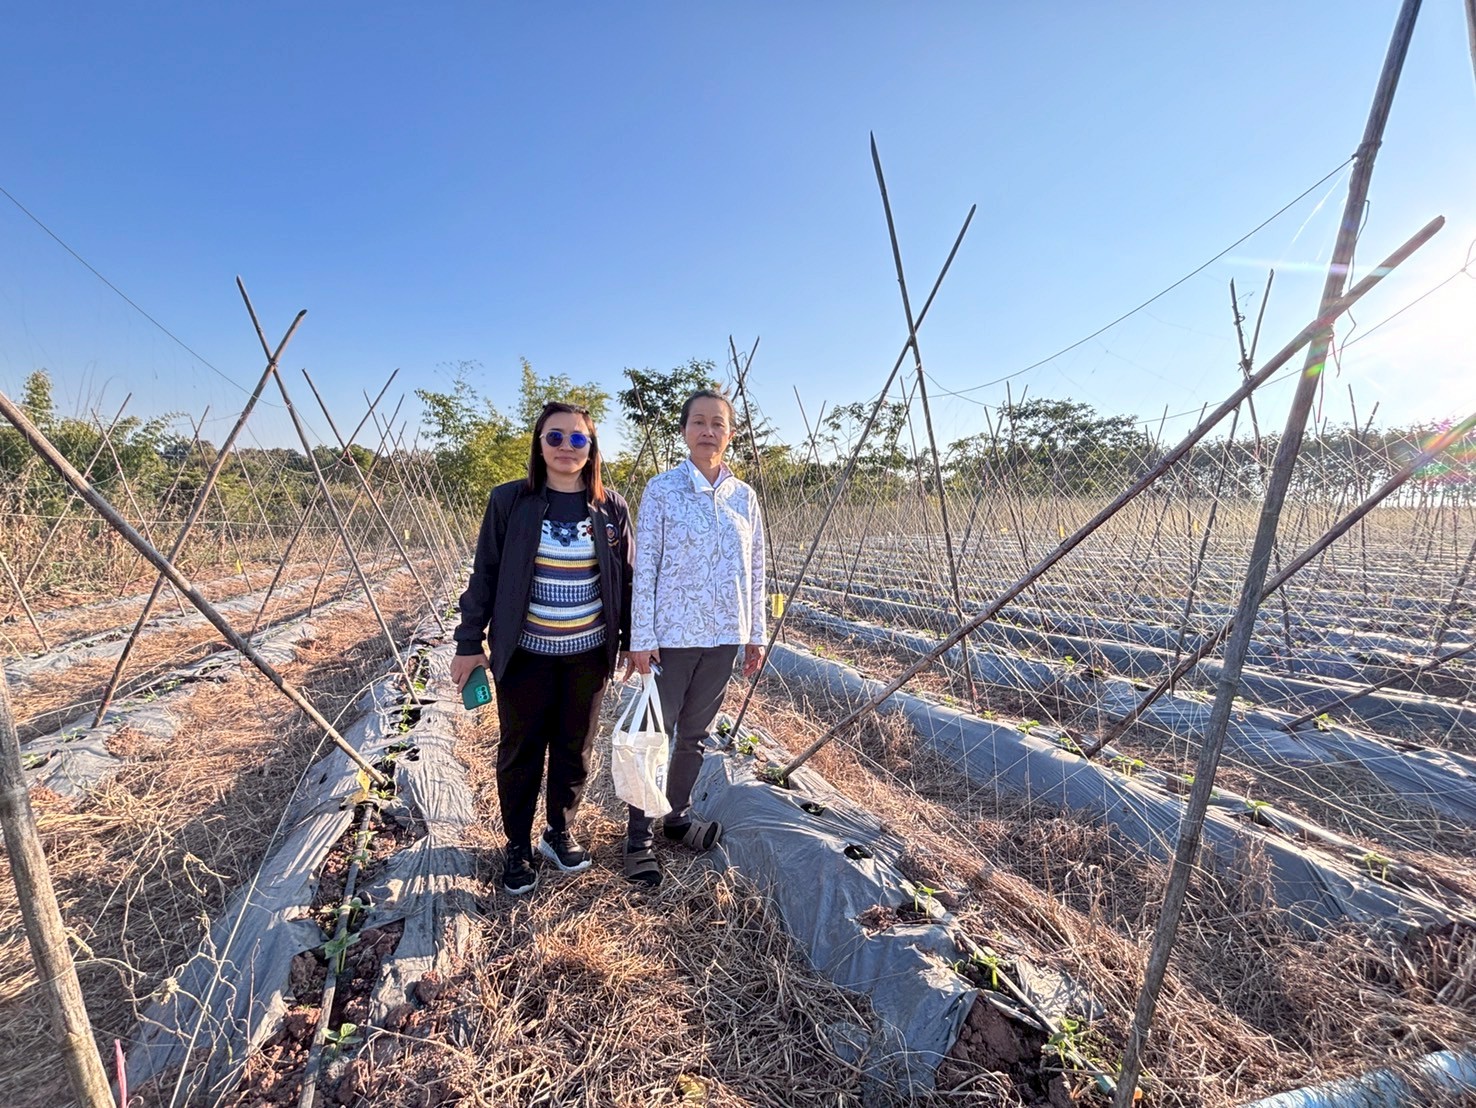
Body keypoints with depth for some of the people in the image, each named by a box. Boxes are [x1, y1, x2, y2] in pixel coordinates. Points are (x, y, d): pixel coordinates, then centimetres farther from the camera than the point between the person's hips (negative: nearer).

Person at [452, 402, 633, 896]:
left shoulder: (612, 507, -1)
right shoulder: (509, 501, -6)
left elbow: (624, 578, 5)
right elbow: (484, 575, -2)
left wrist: (633, 641, 6)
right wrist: (469, 642, -2)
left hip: (588, 653, 2)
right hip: (524, 652, -1)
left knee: (575, 750, 14)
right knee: (521, 753, 11)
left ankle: (560, 833, 37)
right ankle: (517, 847, 32)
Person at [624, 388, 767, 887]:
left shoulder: (744, 497, 5)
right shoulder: (661, 490, -7)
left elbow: (755, 570, 9)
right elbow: (644, 566, -8)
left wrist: (755, 633, 8)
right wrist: (641, 637, -11)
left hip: (723, 636, 4)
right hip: (672, 635, -4)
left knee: (695, 734, 17)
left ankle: (678, 815, 36)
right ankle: (640, 834, 23)